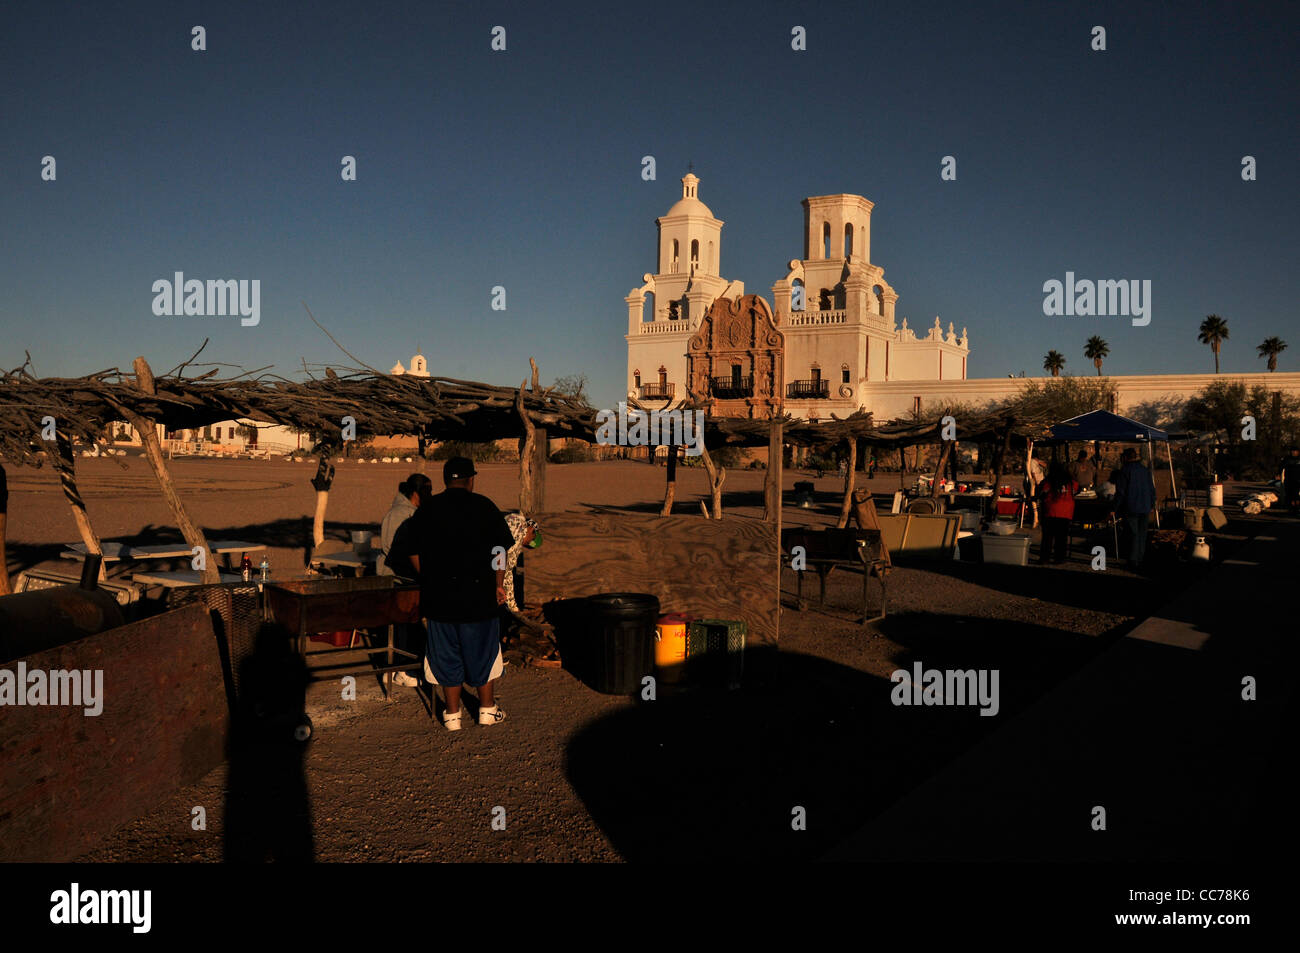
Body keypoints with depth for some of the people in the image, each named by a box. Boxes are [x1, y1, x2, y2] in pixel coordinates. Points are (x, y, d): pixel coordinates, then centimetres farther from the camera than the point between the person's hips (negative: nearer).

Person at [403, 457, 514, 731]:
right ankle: (487, 709, 23)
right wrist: (499, 584, 9)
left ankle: (452, 714, 17)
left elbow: (414, 553, 6)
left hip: (438, 595, 2)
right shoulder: (484, 506, -5)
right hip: (479, 594, -2)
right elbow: (501, 550, -2)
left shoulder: (426, 509, 2)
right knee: (481, 650, 12)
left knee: (446, 654, 11)